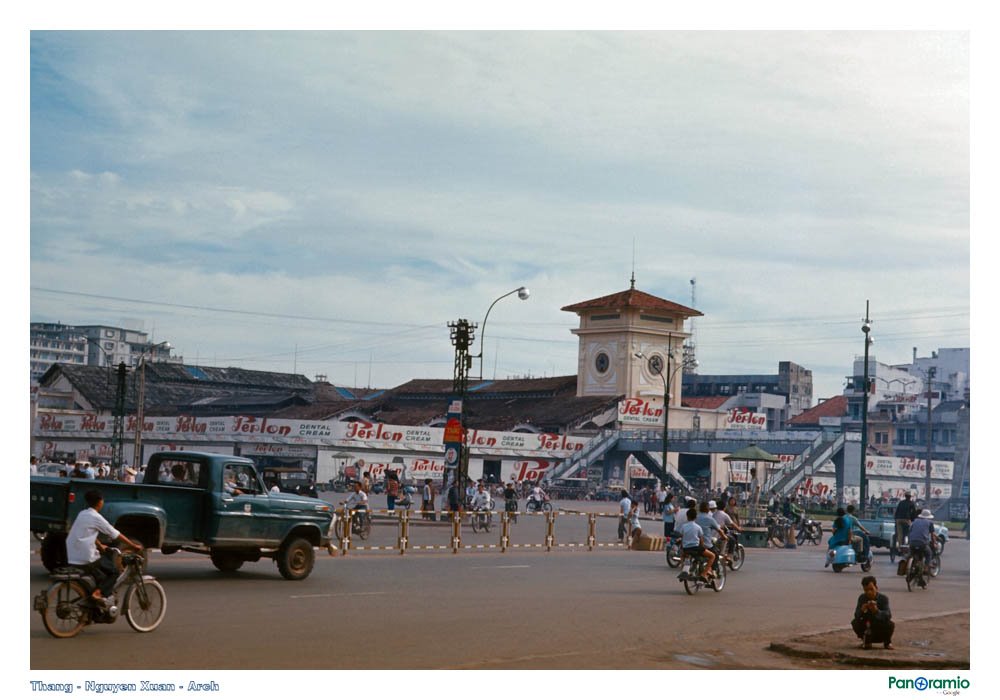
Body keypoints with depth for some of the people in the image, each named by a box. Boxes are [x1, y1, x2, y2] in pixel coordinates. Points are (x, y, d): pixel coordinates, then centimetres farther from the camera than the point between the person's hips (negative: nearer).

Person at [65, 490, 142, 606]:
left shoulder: (82, 514, 13)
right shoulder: (96, 518, -9)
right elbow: (116, 535, -5)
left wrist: (100, 546, 36)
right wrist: (134, 545, 2)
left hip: (72, 559, 8)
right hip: (86, 559, -8)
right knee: (114, 571, 4)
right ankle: (99, 592, -15)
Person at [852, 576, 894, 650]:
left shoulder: (883, 598, -14)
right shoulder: (862, 598, -7)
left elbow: (888, 615, -26)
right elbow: (856, 615, -16)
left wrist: (876, 611, -44)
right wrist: (862, 610, -39)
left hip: (881, 632, -1)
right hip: (867, 629, 1)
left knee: (891, 625, -30)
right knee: (855, 622, -25)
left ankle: (887, 642, 5)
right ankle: (866, 641, 4)